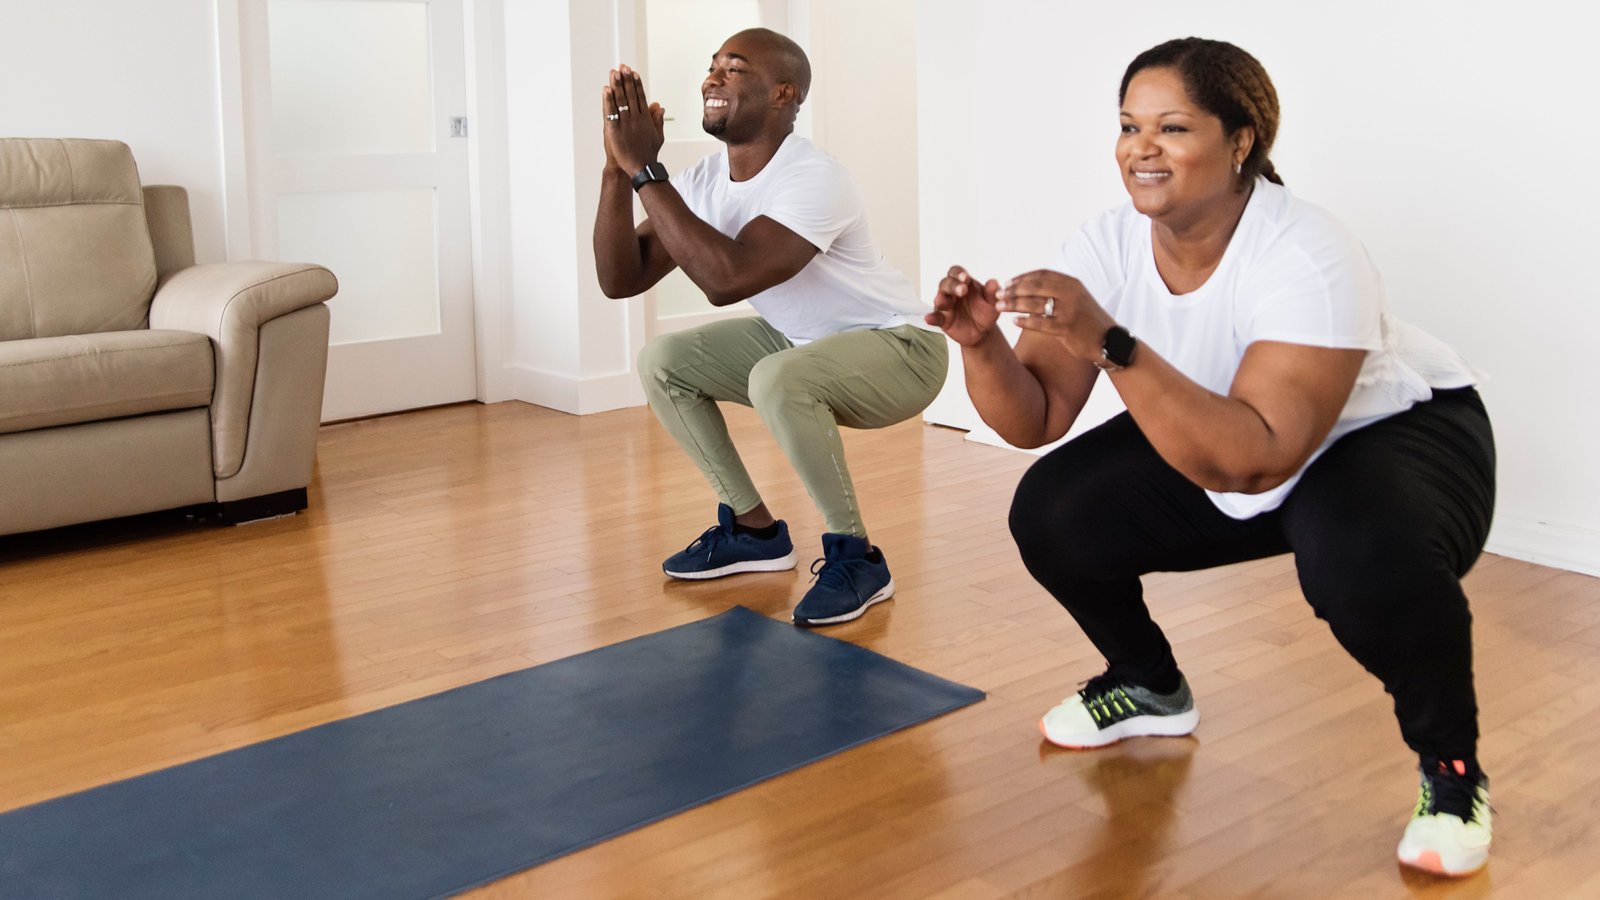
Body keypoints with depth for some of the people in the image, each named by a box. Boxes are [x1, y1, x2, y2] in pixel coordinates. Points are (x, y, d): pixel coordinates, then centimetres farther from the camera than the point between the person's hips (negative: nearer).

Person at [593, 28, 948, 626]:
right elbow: (621, 280, -11)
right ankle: (754, 529, 12)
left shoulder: (814, 179, -29)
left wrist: (646, 170, -35)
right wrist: (618, 169, -22)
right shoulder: (703, 181, -6)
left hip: (898, 348, -8)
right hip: (802, 343, 8)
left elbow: (726, 279, -41)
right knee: (662, 363, 1)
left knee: (777, 380, -36)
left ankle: (856, 557, -16)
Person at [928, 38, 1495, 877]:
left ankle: (1451, 765, -7)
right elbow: (1034, 420, -15)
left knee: (1368, 565, -38)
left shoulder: (1307, 258, -33)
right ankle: (1150, 687, 18)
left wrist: (1110, 343, -48)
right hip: (1211, 449, 6)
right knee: (1052, 515, -12)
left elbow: (1256, 462, -42)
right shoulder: (1106, 246, -16)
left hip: (1395, 433, -5)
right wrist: (982, 343, -35)